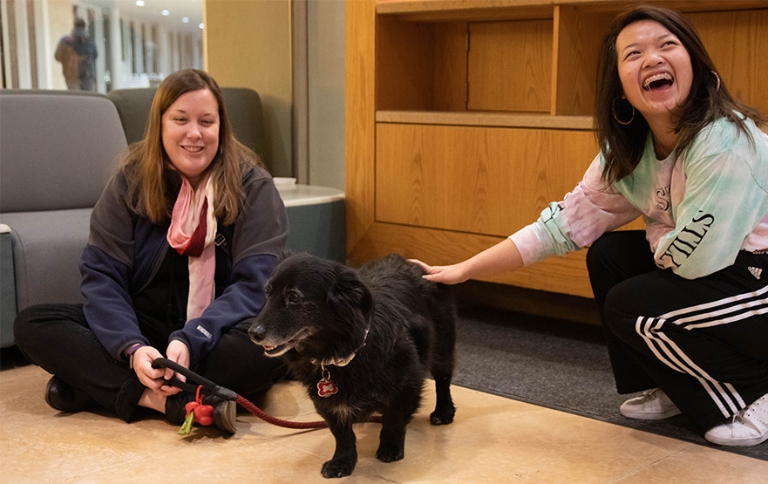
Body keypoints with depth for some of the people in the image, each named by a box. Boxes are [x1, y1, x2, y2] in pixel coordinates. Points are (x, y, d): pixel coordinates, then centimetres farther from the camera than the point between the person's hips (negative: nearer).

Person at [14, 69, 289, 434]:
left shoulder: (252, 185, -7)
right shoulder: (131, 181, -1)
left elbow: (255, 283, -15)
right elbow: (101, 276, -7)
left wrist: (190, 341, -31)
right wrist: (133, 349, -26)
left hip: (218, 334, -2)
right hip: (144, 330, 2)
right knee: (32, 325, -17)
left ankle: (97, 385, -27)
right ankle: (181, 403, -33)